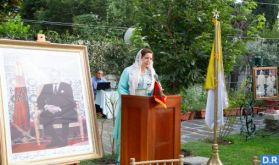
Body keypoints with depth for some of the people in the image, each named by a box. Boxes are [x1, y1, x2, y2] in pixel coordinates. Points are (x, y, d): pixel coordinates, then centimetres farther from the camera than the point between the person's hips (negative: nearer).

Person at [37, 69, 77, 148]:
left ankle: (64, 140, -18)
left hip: (64, 110, -3)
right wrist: (46, 106, -14)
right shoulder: (46, 87, 19)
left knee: (65, 117, -35)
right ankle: (55, 139, -14)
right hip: (50, 110, 3)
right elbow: (40, 100, 9)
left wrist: (59, 108, -19)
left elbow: (70, 101, -2)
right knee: (43, 116, -28)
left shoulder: (67, 86, 11)